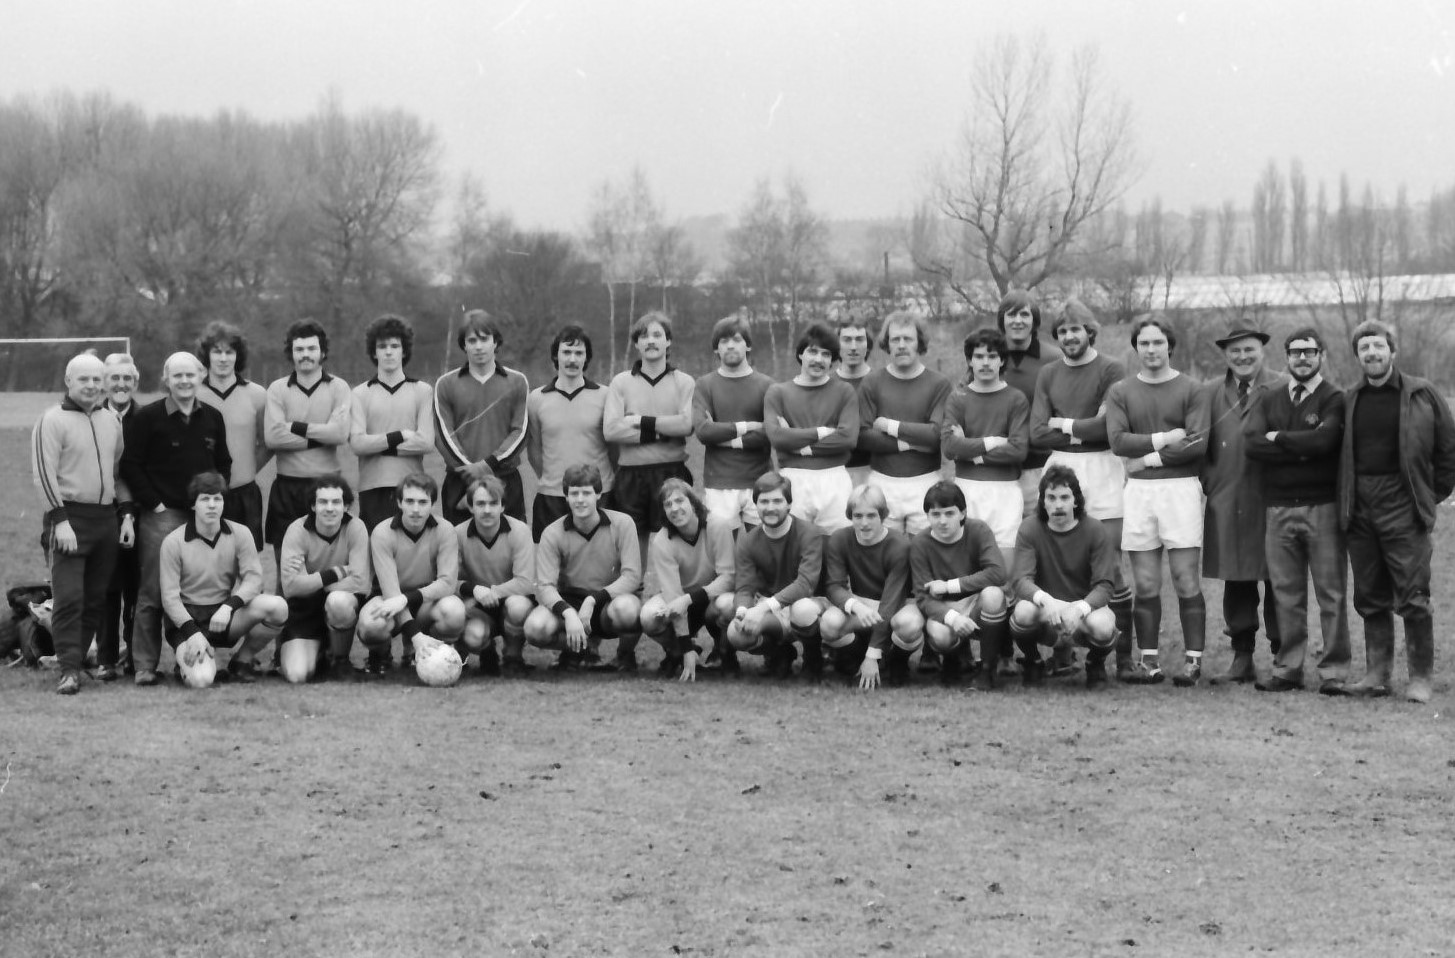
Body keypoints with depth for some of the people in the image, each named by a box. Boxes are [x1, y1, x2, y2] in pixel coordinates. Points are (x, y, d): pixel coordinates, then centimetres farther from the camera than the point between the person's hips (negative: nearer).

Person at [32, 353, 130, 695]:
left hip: (106, 518, 6)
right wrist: (60, 520, -17)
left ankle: (77, 658, 16)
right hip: (69, 518, -6)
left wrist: (126, 513, 12)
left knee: (96, 598, 7)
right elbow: (44, 472, -10)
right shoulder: (52, 420, -5)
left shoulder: (111, 421, 14)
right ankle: (69, 670, -11)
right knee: (69, 597, -11)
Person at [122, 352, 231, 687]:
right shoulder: (146, 417, -2)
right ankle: (145, 665, 0)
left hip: (204, 516, 4)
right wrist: (154, 504, -8)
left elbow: (223, 464, 19)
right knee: (153, 592, -5)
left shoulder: (212, 418, 11)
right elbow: (130, 466, -3)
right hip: (161, 516, -4)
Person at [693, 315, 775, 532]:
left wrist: (726, 438, -8)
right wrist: (746, 427, -8)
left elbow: (773, 433, -6)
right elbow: (702, 430, -8)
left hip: (759, 483, 0)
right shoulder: (705, 385, 7)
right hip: (719, 485, 0)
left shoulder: (766, 385, 6)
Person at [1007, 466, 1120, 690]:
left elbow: (1103, 586, -15)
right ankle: (1031, 662, 2)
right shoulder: (1029, 529, -7)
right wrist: (1045, 600, -40)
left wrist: (1079, 608, -37)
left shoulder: (1096, 532, -9)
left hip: (1084, 611, 0)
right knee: (1024, 611, -34)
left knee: (1102, 625, -35)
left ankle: (1096, 664, 5)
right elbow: (1020, 580, -18)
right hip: (1046, 615, 0)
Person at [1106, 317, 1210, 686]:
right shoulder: (1120, 392, 10)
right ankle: (1148, 661, 8)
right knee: (1145, 584, 4)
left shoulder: (1192, 390, 3)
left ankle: (1193, 660, -1)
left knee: (1186, 581, -4)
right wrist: (1164, 440, -9)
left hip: (1181, 487, -2)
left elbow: (1198, 444, -8)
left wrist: (1149, 458, -8)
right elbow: (1118, 440, -3)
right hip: (1138, 490, 3)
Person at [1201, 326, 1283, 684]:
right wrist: (1211, 483, 2)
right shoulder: (1211, 393, 12)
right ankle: (1242, 659, 16)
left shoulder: (1281, 389, 0)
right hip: (1226, 503, 4)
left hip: (1271, 500, -4)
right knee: (1235, 583, 8)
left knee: (1276, 581, -1)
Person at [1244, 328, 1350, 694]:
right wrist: (1302, 450, -9)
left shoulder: (1335, 399, 1)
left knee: (1331, 592, -2)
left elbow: (1324, 439, -17)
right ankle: (1287, 669, 12)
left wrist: (1278, 438, -4)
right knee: (1286, 593, 6)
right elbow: (1251, 444, -2)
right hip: (1278, 508, 4)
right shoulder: (1268, 401, 14)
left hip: (1323, 508, -4)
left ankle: (1334, 671, 2)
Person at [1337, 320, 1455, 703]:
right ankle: (1377, 673, 15)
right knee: (1370, 598, 8)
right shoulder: (1349, 400, 10)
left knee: (1413, 597, -6)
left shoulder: (1421, 394, 0)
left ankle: (1421, 677, 0)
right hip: (1359, 510, 4)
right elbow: (1338, 453, 18)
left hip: (1403, 509, -4)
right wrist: (1345, 502, 9)